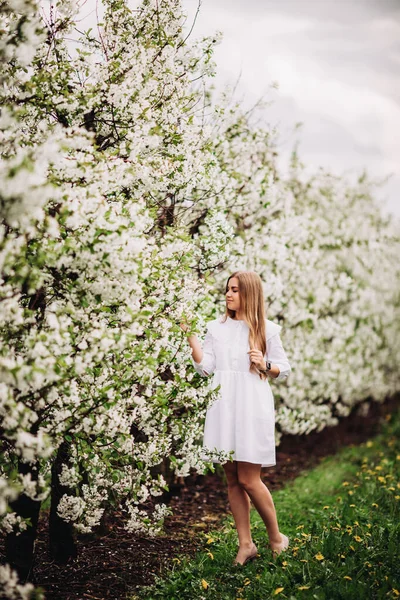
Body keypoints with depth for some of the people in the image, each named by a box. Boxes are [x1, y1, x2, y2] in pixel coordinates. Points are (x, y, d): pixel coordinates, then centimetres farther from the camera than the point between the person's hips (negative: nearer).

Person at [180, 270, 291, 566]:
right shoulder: (216, 328, 9)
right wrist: (191, 337, -5)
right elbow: (205, 368, 2)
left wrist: (264, 366, -11)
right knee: (232, 480, 7)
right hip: (223, 408, 4)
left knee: (248, 479, -6)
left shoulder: (267, 330, 1)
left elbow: (284, 369, 8)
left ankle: (276, 537, 14)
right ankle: (246, 544, 17)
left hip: (252, 408, -4)